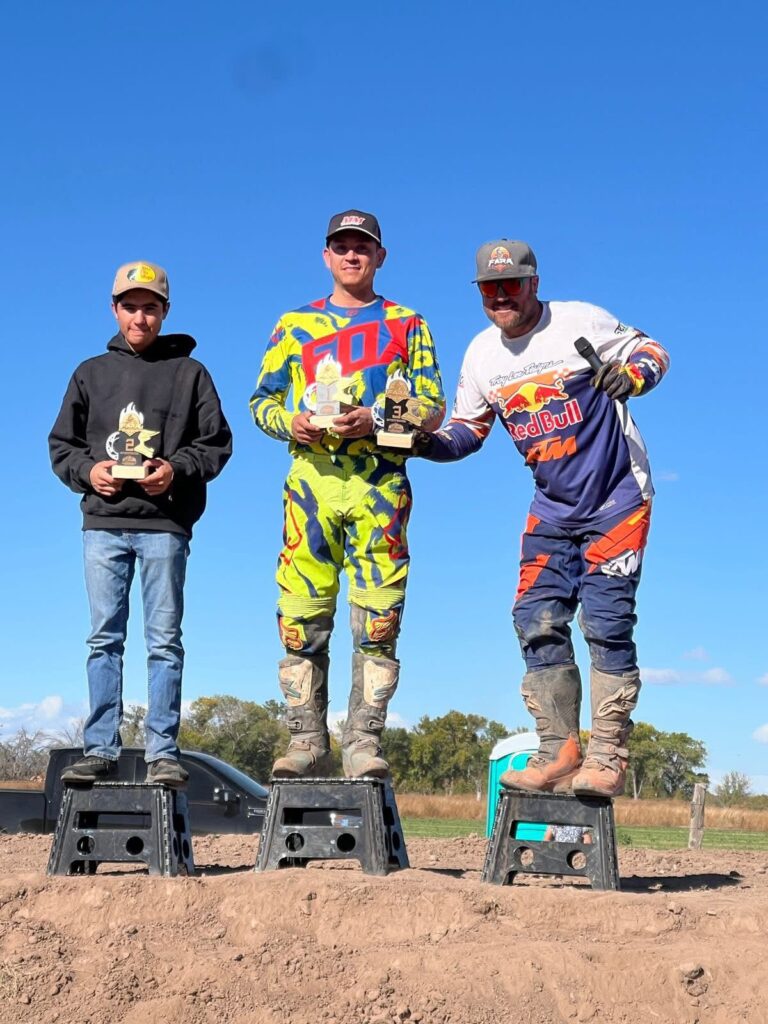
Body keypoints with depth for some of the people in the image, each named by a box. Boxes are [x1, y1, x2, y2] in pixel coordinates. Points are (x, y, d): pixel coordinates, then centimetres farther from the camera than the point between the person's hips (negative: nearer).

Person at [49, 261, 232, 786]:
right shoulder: (91, 373, 16)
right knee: (105, 638, 3)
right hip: (103, 524, 3)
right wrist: (87, 470, -5)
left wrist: (177, 470, -12)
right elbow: (61, 445, 15)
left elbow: (217, 444, 4)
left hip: (165, 525, -2)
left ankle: (163, 752, 2)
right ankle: (101, 748, 7)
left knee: (164, 640, -1)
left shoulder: (190, 372, 9)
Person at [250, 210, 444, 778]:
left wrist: (374, 421, -10)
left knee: (377, 621, -7)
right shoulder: (294, 325, 19)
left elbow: (434, 408, 7)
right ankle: (308, 741, 5)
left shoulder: (407, 325, 14)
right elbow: (261, 400, 18)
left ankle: (365, 743, -2)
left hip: (380, 483, -1)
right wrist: (289, 423, -5)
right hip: (311, 479, 2)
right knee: (301, 618, -3)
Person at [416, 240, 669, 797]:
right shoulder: (482, 354, 4)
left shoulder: (580, 321, -11)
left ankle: (608, 757, -4)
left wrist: (632, 374, -25)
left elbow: (651, 351, -2)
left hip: (617, 500, -5)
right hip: (553, 508, 5)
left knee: (605, 622, -12)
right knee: (538, 623, -3)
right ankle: (560, 753, 5)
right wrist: (427, 442, -10)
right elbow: (468, 429, 11)